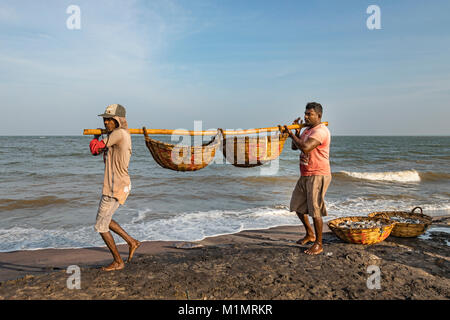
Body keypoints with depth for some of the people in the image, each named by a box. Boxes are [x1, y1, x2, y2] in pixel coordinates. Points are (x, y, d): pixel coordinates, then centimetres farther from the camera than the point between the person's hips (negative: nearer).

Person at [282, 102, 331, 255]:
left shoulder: (320, 131, -17)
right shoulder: (307, 130, 15)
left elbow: (305, 147, -30)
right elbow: (295, 147, 15)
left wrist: (291, 134, -17)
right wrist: (296, 131, 1)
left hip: (318, 175, -10)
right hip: (305, 175, 10)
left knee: (315, 210, -7)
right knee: (297, 206, 18)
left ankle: (318, 244, 7)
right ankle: (310, 234, 35)